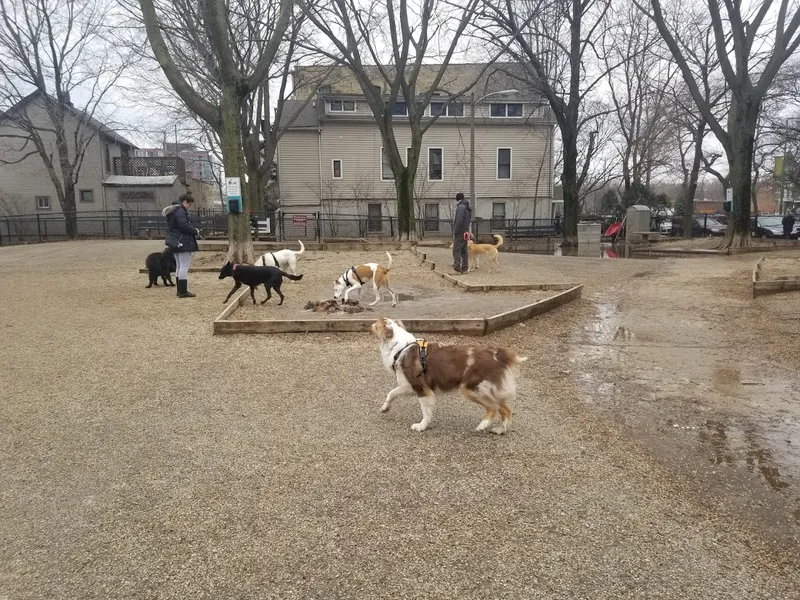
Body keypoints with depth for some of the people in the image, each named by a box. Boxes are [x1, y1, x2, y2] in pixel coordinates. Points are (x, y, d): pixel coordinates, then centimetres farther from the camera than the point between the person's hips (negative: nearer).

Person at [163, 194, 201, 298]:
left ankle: (180, 290, 19)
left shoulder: (172, 211, 18)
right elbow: (184, 226, -24)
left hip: (175, 242, 10)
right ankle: (183, 292, -9)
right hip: (183, 242, -10)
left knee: (179, 266, 15)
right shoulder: (180, 211, -14)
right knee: (184, 267, -8)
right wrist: (195, 231, -9)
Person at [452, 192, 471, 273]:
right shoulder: (468, 208, 16)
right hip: (465, 232, 9)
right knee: (464, 251, 11)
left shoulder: (460, 207, -12)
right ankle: (465, 268, 13)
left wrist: (455, 232, -15)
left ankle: (457, 266, -17)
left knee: (456, 251, -10)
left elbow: (459, 221, -21)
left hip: (459, 233, -9)